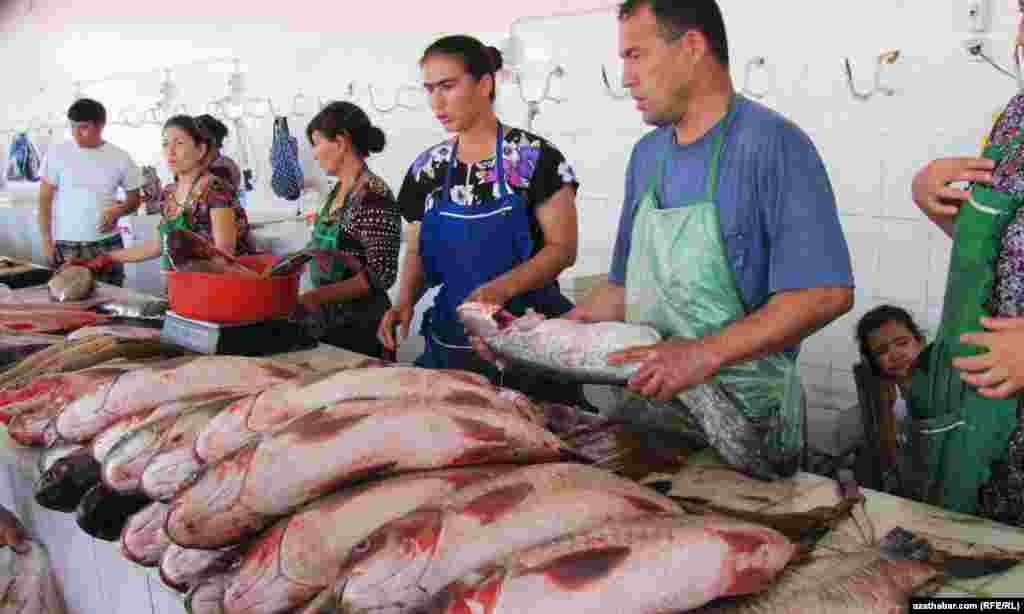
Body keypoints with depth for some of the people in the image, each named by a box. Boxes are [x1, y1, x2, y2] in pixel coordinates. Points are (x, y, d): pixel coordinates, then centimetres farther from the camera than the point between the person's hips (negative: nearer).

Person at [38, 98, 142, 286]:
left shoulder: (120, 157, 2)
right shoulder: (57, 152, 0)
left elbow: (134, 198, 12)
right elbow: (45, 200, 3)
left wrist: (118, 210, -10)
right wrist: (46, 241, -4)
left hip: (107, 245, 1)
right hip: (65, 246, -1)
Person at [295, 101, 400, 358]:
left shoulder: (373, 195, -18)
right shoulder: (339, 190, 7)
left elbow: (381, 274, -22)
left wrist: (316, 295, -25)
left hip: (359, 327, -8)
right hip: (328, 320, 8)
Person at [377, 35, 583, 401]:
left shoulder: (534, 158, -9)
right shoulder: (427, 168, 5)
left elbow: (562, 247, -10)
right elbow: (418, 250, 12)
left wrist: (504, 287, -25)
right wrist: (405, 302, -7)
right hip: (450, 343, 4)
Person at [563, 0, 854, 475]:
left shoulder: (773, 145, -15)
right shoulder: (646, 155, 6)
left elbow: (825, 293, -22)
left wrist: (706, 354, -28)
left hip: (744, 419, -6)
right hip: (647, 407, 6)